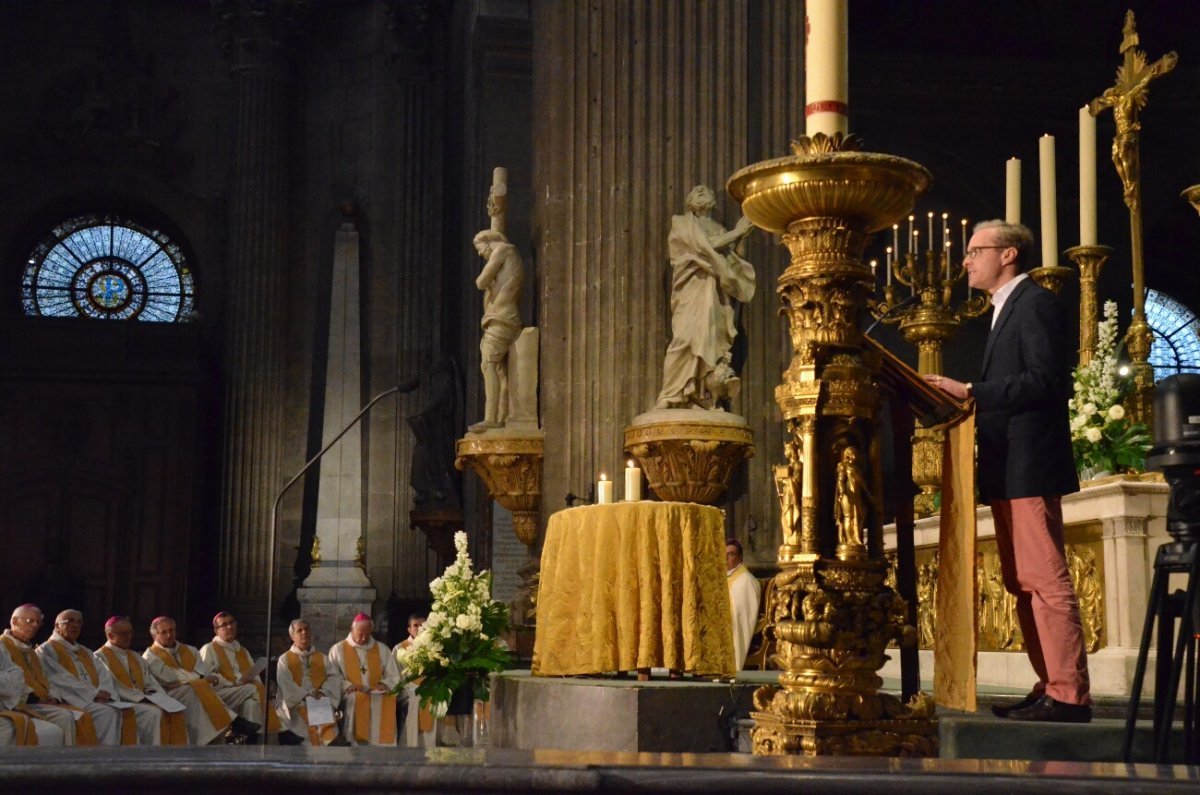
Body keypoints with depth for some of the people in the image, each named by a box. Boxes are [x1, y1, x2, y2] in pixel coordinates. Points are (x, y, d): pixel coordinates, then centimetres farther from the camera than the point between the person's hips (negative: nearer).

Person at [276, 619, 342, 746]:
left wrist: (323, 692, -14)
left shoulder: (322, 658, 22)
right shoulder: (285, 659, 13)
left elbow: (334, 677, 6)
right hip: (295, 702, -2)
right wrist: (305, 696, -17)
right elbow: (286, 684, -3)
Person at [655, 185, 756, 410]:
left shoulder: (713, 227, 25)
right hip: (692, 292, -6)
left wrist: (741, 234, 2)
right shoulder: (682, 223, 8)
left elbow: (729, 252, 14)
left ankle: (703, 399, -11)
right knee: (688, 337, -19)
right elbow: (704, 246, -8)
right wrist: (735, 232, -5)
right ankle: (673, 397, -19)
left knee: (712, 339, -6)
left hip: (714, 294, 6)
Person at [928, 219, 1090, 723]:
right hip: (1006, 472, 11)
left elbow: (1044, 380, -18)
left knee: (1046, 581, -11)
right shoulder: (1006, 309, 23)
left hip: (1029, 468, -11)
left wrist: (970, 392, -20)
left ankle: (1069, 695, -10)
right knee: (1022, 584, 10)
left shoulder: (1035, 304, -7)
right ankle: (1050, 687, 14)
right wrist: (967, 399, 9)